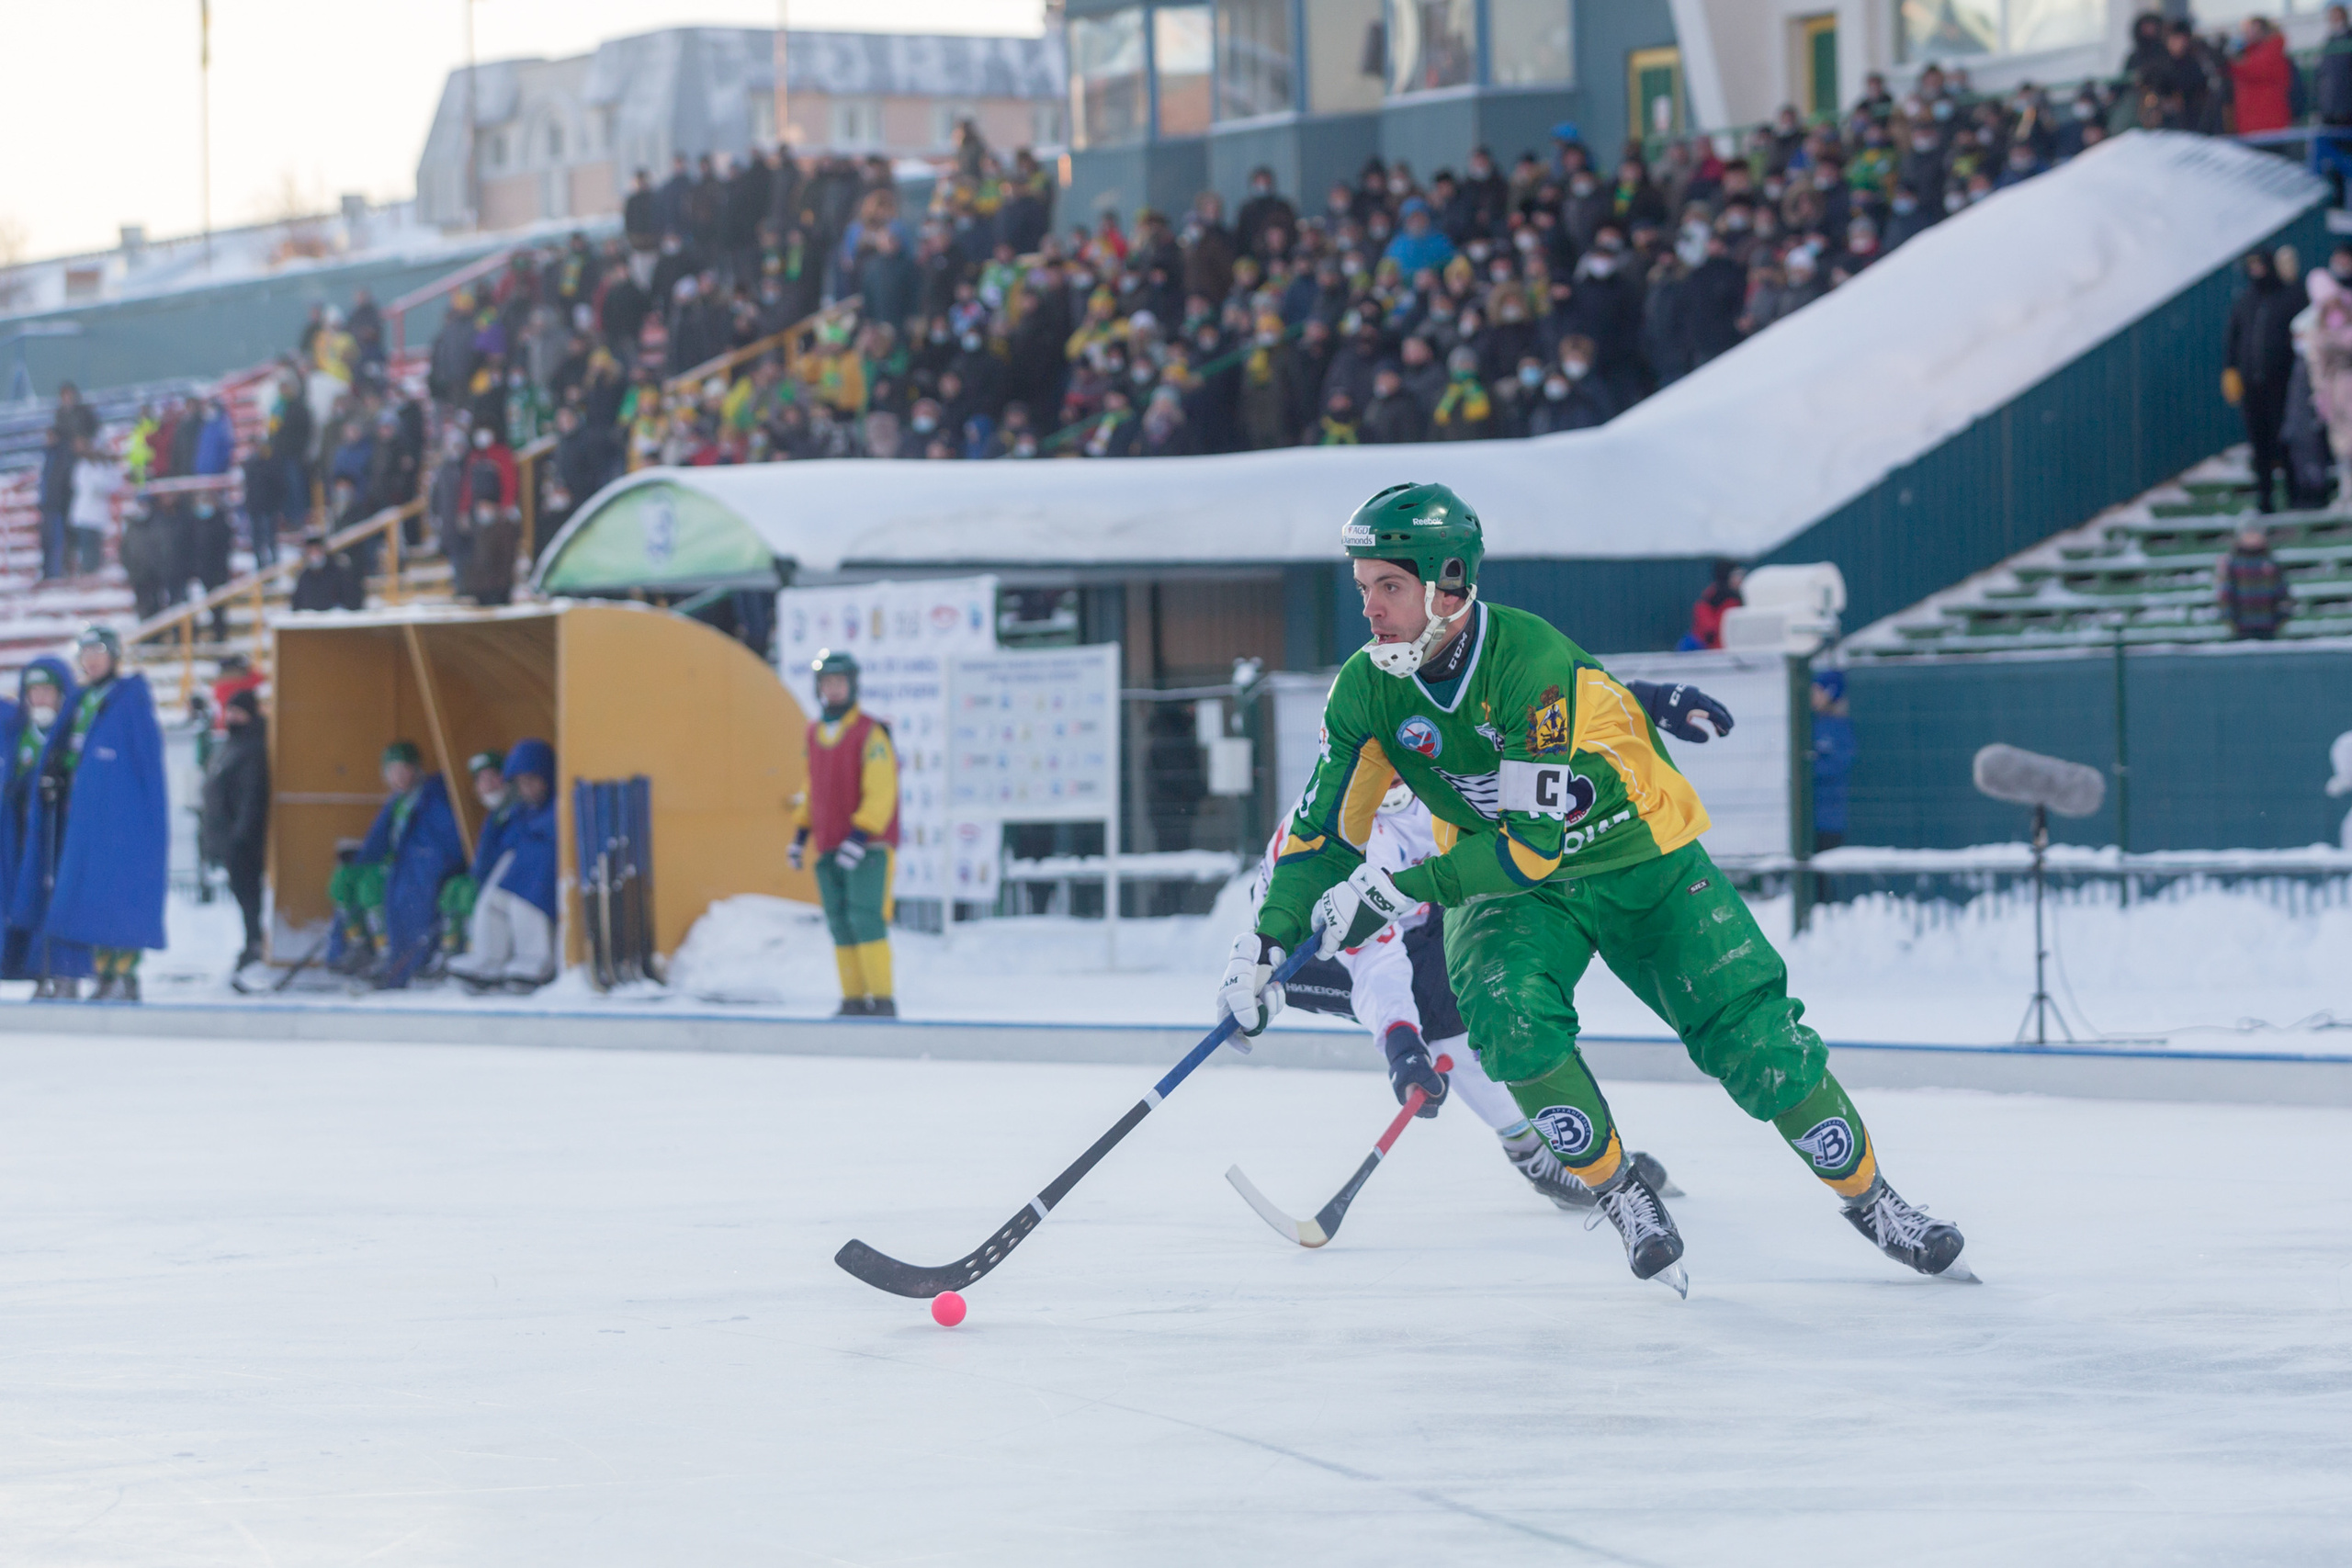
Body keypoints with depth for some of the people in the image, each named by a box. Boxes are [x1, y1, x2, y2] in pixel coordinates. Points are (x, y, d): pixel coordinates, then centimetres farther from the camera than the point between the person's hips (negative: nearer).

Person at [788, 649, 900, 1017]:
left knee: (865, 918, -15)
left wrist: (859, 837, -22)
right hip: (829, 849, 7)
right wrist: (800, 832, 18)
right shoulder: (814, 734, 14)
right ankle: (854, 1001, 5)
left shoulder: (870, 734, -9)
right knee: (840, 926, 3)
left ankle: (883, 1001, -14)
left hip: (867, 847, -7)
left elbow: (881, 793, -14)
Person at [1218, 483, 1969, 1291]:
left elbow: (1534, 839, -33)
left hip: (1641, 861, -3)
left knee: (1752, 1035, -11)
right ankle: (1621, 1195, -10)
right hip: (1505, 885, 4)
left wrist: (1400, 890, -35)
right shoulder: (1369, 690, -14)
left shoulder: (1536, 663, -31)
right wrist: (1269, 938, -14)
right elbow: (1327, 826, -4)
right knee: (1507, 1008, -28)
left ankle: (1869, 1199, 9)